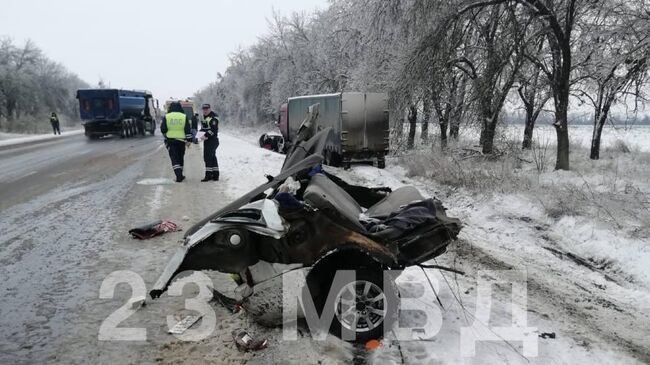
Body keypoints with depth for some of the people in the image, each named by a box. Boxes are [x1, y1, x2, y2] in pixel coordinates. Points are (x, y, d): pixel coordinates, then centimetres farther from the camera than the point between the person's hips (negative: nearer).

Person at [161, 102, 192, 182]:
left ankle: (178, 175, -15)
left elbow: (163, 129, 2)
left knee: (174, 158, -1)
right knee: (180, 158, 15)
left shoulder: (166, 117, -2)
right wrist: (189, 140, 5)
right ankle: (180, 175, 24)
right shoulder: (184, 117, -1)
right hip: (181, 140, 1)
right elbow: (188, 130, -2)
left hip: (170, 140, -1)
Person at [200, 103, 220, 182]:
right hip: (207, 140, 9)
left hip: (212, 139, -9)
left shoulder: (213, 117, -12)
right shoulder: (204, 117, 19)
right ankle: (215, 175, 16)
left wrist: (206, 135, -27)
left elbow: (214, 129, -21)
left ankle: (208, 174, -8)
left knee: (208, 157, -12)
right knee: (212, 157, 11)